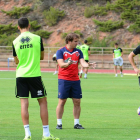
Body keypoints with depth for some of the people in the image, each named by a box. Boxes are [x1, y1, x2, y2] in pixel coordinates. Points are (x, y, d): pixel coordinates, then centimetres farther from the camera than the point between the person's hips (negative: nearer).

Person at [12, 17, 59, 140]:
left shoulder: (15, 42, 1)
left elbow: (16, 61, 12)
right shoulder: (37, 38, -3)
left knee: (24, 103, 3)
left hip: (21, 75, 1)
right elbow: (42, 56, 8)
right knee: (43, 102, 7)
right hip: (35, 74, -1)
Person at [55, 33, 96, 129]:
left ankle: (76, 123, 12)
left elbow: (82, 63, -1)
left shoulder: (78, 52, 10)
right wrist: (67, 64, -37)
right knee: (62, 101, -2)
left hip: (75, 80, 4)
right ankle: (59, 123, 5)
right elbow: (61, 64, -16)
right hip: (64, 79, -4)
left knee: (77, 102, 3)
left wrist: (88, 64, -24)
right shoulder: (61, 51, -3)